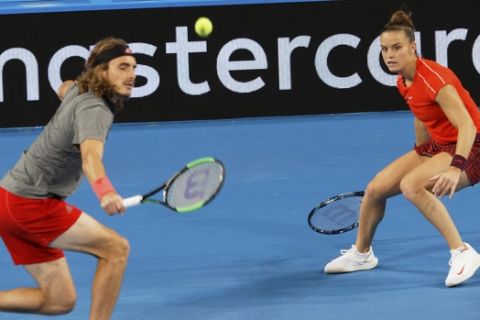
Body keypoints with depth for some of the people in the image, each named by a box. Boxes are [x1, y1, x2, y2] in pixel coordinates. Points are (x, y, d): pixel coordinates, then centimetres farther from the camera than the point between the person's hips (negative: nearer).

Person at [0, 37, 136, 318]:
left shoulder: (78, 90, 9)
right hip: (31, 203, -10)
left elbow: (64, 88, 36)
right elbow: (90, 156, -41)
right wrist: (104, 192, -59)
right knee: (116, 247, -16)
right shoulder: (95, 110, -20)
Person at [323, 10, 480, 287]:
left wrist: (455, 168, -49)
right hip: (437, 146, 9)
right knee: (375, 189, 5)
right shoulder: (403, 81, 1)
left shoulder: (434, 79, -26)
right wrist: (420, 156, 26)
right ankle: (361, 254, 30)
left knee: (411, 185, -33)